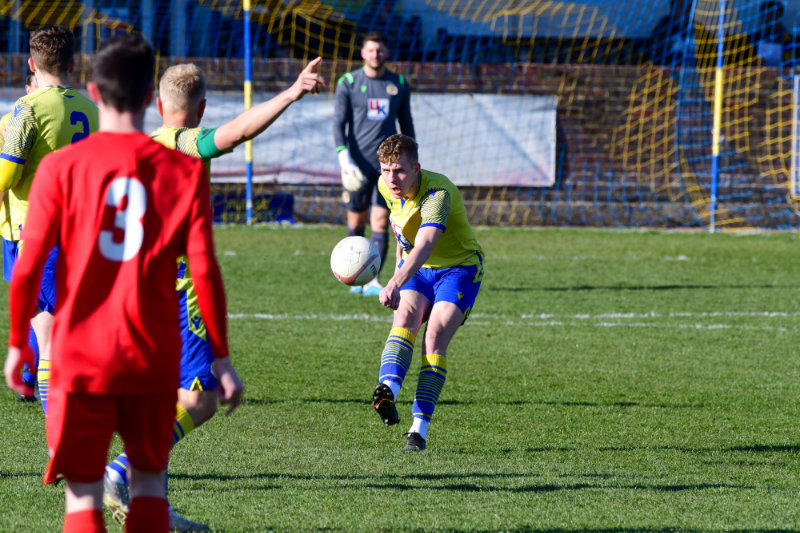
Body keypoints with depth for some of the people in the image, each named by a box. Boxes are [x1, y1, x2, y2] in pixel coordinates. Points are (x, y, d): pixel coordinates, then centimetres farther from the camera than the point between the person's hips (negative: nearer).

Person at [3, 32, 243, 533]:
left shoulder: (61, 167, -5)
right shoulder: (184, 171, -2)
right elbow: (205, 270, -4)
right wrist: (221, 356, 4)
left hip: (81, 358, -1)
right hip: (154, 359, 1)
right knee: (149, 481, 16)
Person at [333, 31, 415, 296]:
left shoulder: (399, 84, 9)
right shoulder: (348, 83, 1)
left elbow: (406, 124, 17)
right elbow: (339, 123, -2)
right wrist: (344, 159, -14)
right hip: (358, 164, -1)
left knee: (380, 222, -8)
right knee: (356, 222, 5)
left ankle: (373, 281, -11)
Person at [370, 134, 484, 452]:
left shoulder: (439, 192, -32)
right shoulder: (386, 186, -10)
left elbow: (424, 245, -49)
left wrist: (395, 284, -64)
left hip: (459, 267, -5)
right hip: (415, 268, 5)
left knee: (435, 337, -23)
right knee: (406, 315, -27)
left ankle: (419, 428, -21)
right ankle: (388, 389, -51)